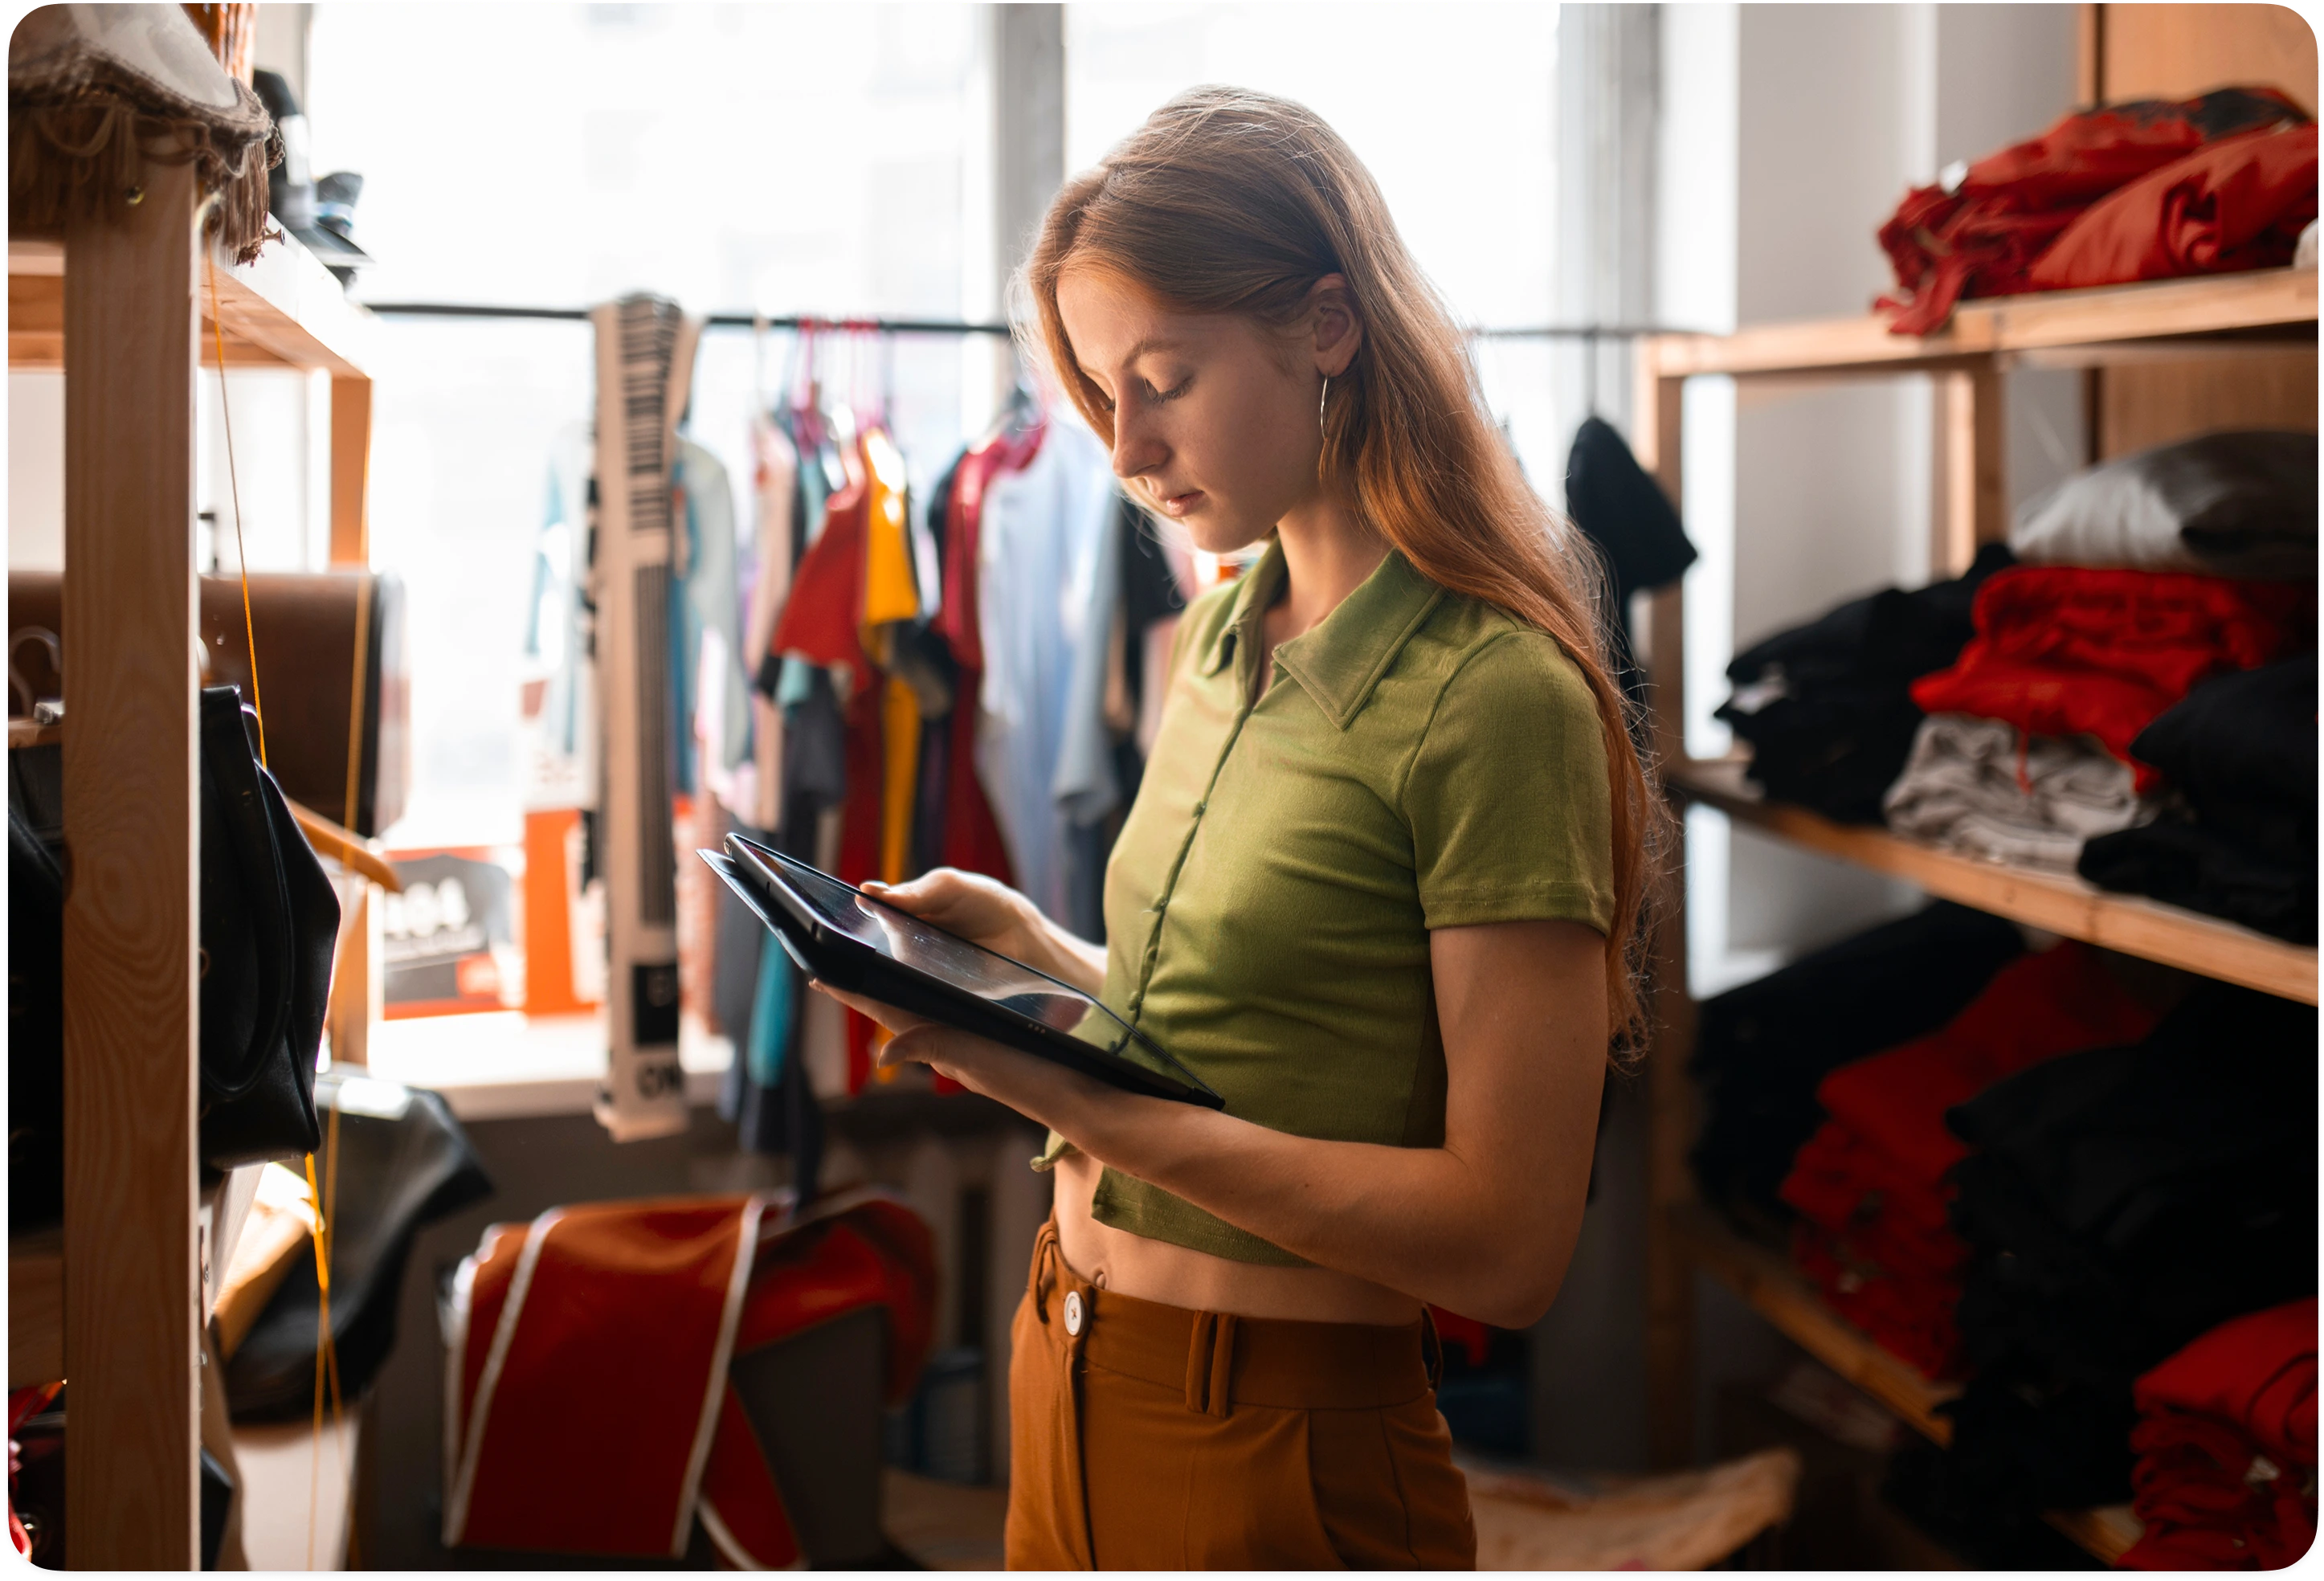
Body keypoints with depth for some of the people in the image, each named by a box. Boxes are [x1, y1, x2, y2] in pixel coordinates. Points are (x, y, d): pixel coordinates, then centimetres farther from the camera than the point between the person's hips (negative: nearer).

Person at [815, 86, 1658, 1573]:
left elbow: (1510, 1239, -20)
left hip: (1286, 1449, -7)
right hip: (1072, 1381, 7)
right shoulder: (1223, 639, 8)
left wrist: (1082, 1103, -25)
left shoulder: (1493, 696, -17)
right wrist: (1032, 946, 1)